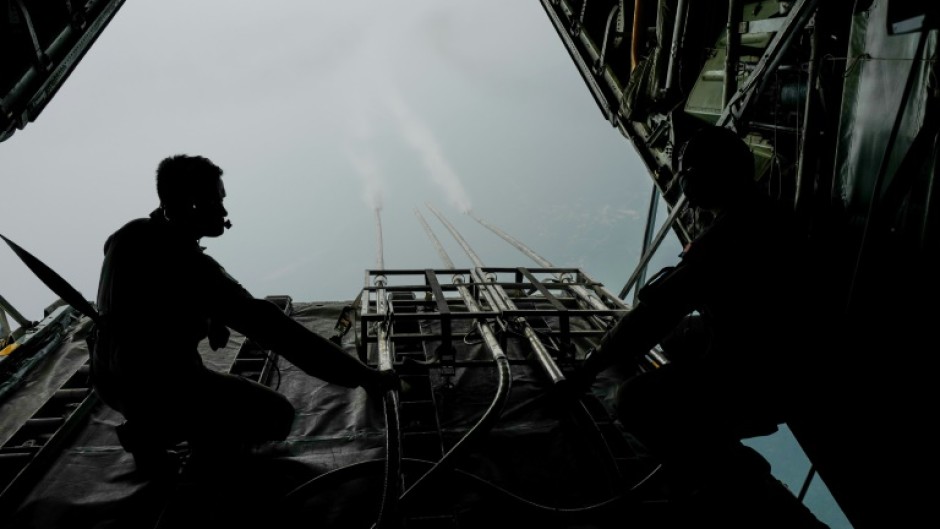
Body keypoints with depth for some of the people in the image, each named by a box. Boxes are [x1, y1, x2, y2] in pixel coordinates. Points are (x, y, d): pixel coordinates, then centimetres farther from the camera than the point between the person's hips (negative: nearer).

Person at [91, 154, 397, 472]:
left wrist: (210, 317, 3)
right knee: (278, 416, 3)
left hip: (109, 380, 8)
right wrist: (361, 375, -31)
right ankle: (159, 433, -1)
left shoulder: (128, 235, -5)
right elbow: (275, 331, -33)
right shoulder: (191, 267, -30)